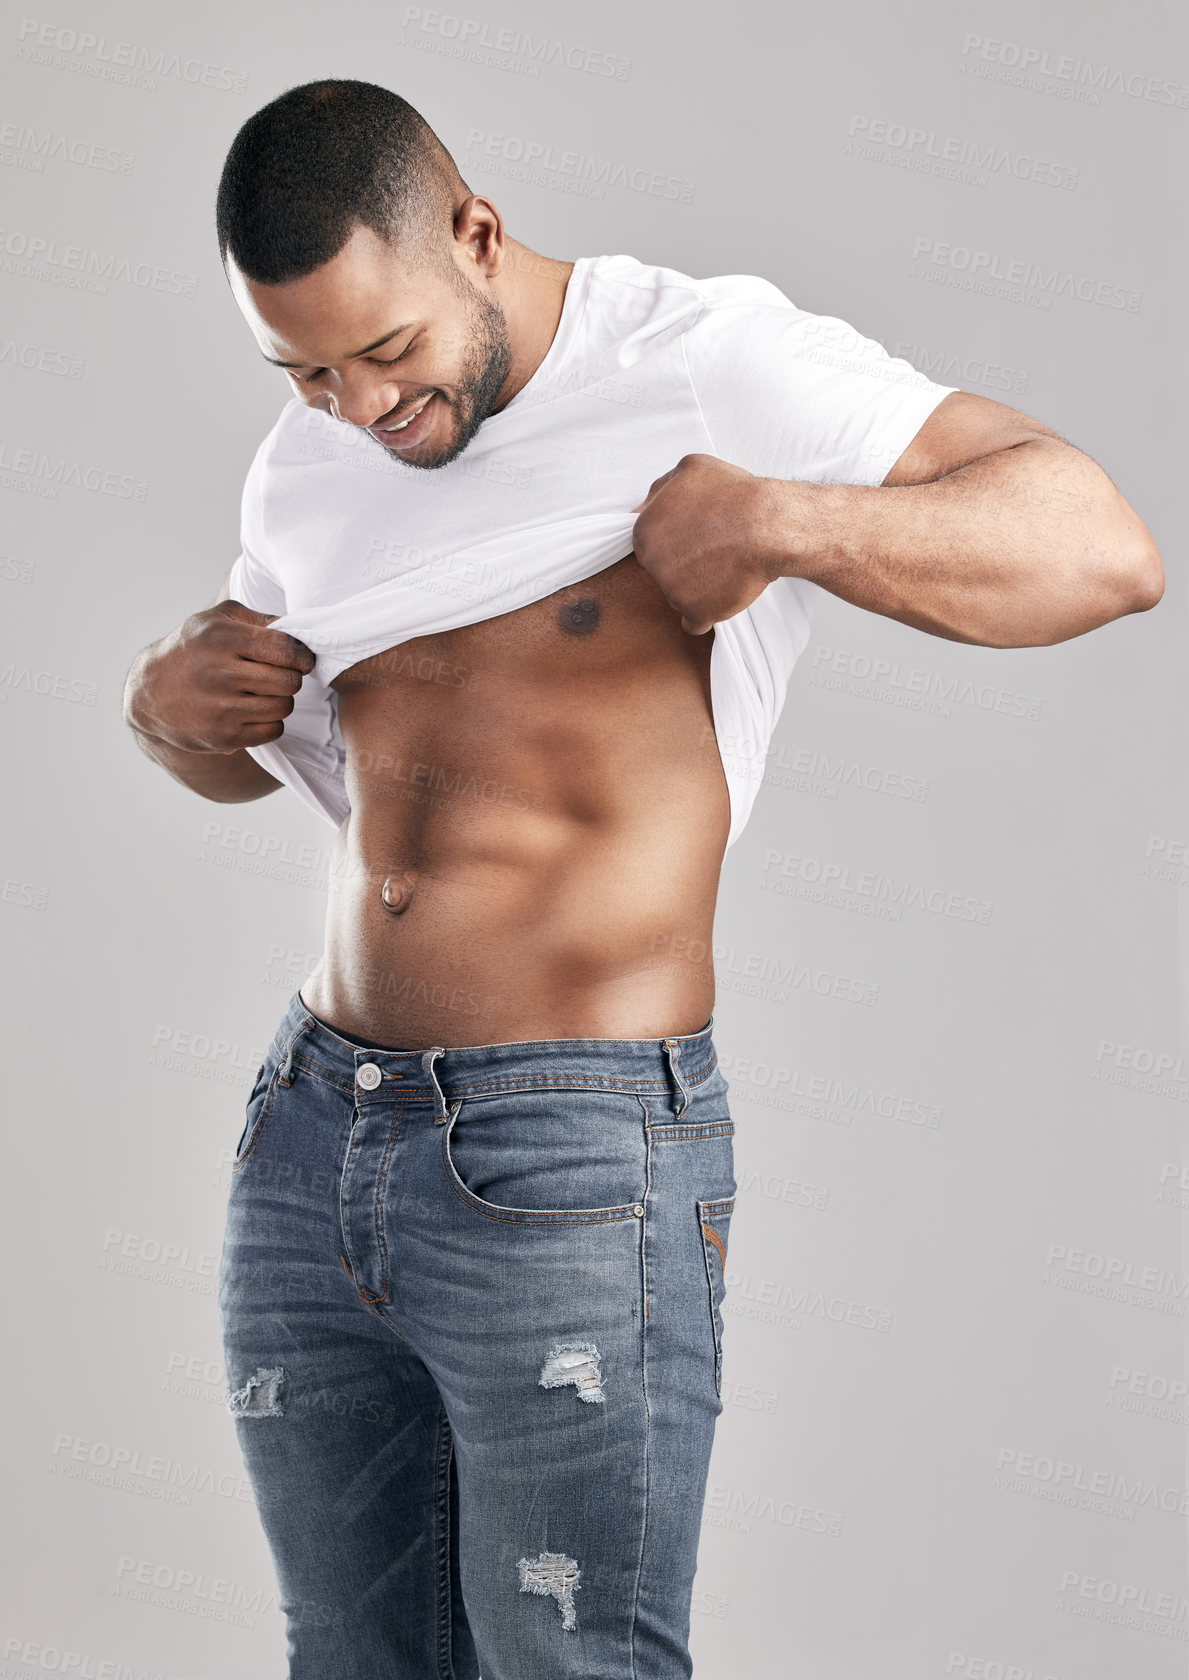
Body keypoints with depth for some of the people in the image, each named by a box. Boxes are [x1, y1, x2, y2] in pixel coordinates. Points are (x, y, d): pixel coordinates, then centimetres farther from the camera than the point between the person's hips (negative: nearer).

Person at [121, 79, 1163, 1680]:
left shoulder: (711, 362, -7)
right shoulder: (307, 467, 13)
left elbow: (1104, 550, -12)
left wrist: (784, 522, -25)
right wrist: (169, 698, 7)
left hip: (573, 1165, -6)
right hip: (308, 1139, 7)